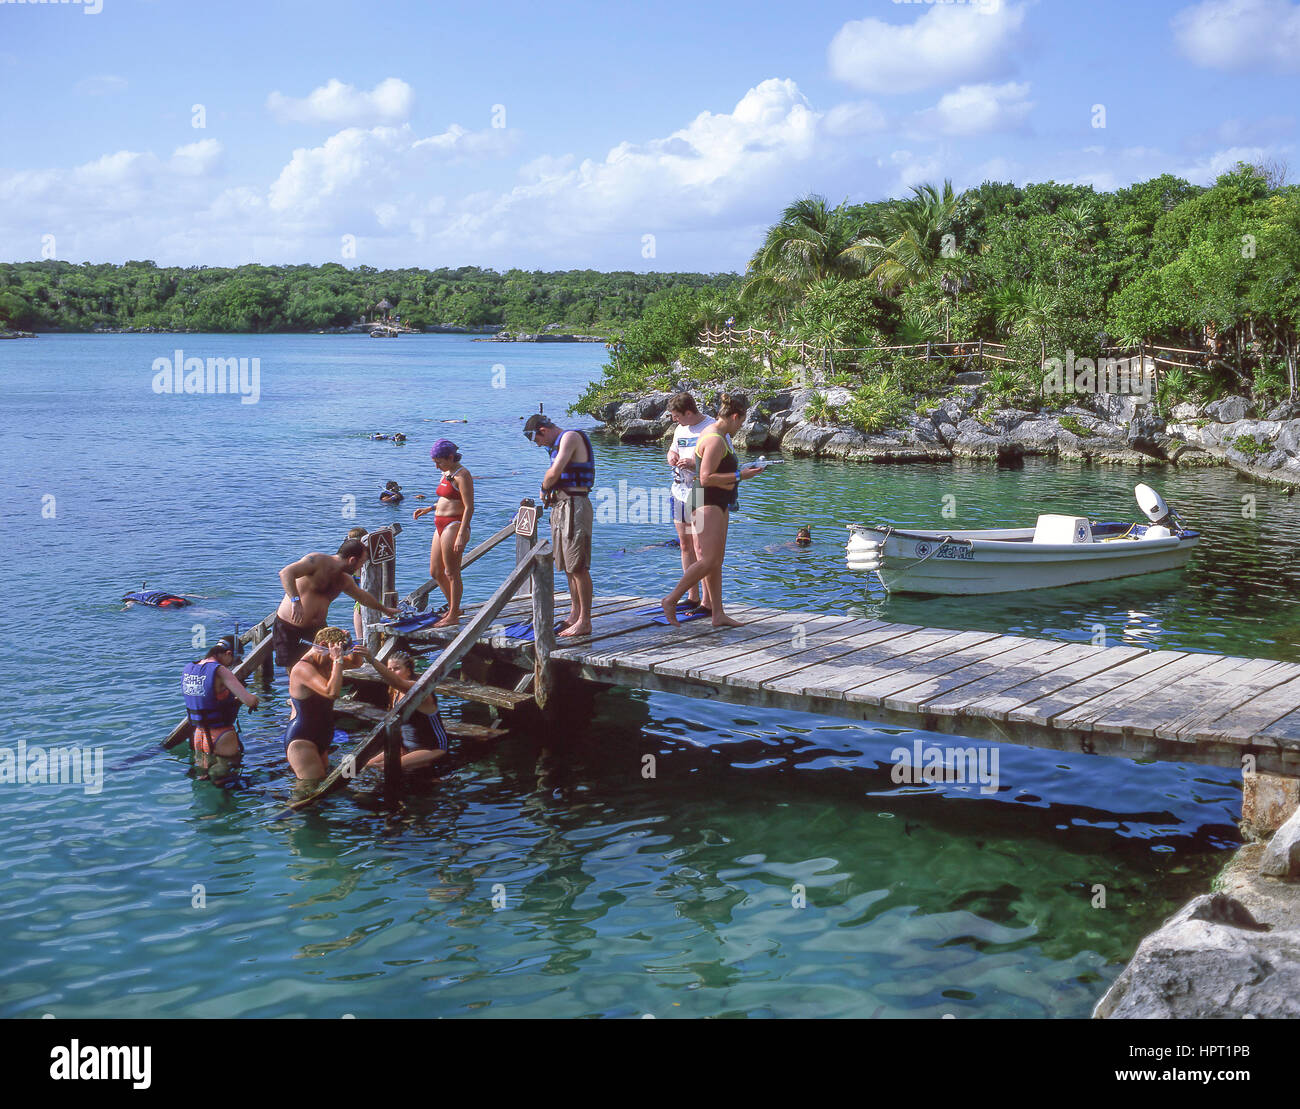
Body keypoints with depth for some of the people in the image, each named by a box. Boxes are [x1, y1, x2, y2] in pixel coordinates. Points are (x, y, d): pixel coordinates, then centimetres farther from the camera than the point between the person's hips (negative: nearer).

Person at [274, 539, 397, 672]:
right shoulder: (317, 560, -16)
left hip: (316, 629, 7)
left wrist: (385, 609, 43)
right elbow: (286, 572, -30)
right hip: (288, 628, -7)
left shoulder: (344, 580, 10)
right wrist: (295, 601, -41)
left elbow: (363, 596, 31)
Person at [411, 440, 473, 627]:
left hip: (454, 526, -10)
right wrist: (428, 509, 16)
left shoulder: (462, 475, -13)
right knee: (435, 573, 13)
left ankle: (453, 616, 7)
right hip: (441, 526, 10)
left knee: (452, 573, -2)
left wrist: (461, 535, -23)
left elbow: (469, 507, -17)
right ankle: (453, 608, 27)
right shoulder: (447, 473, 15)